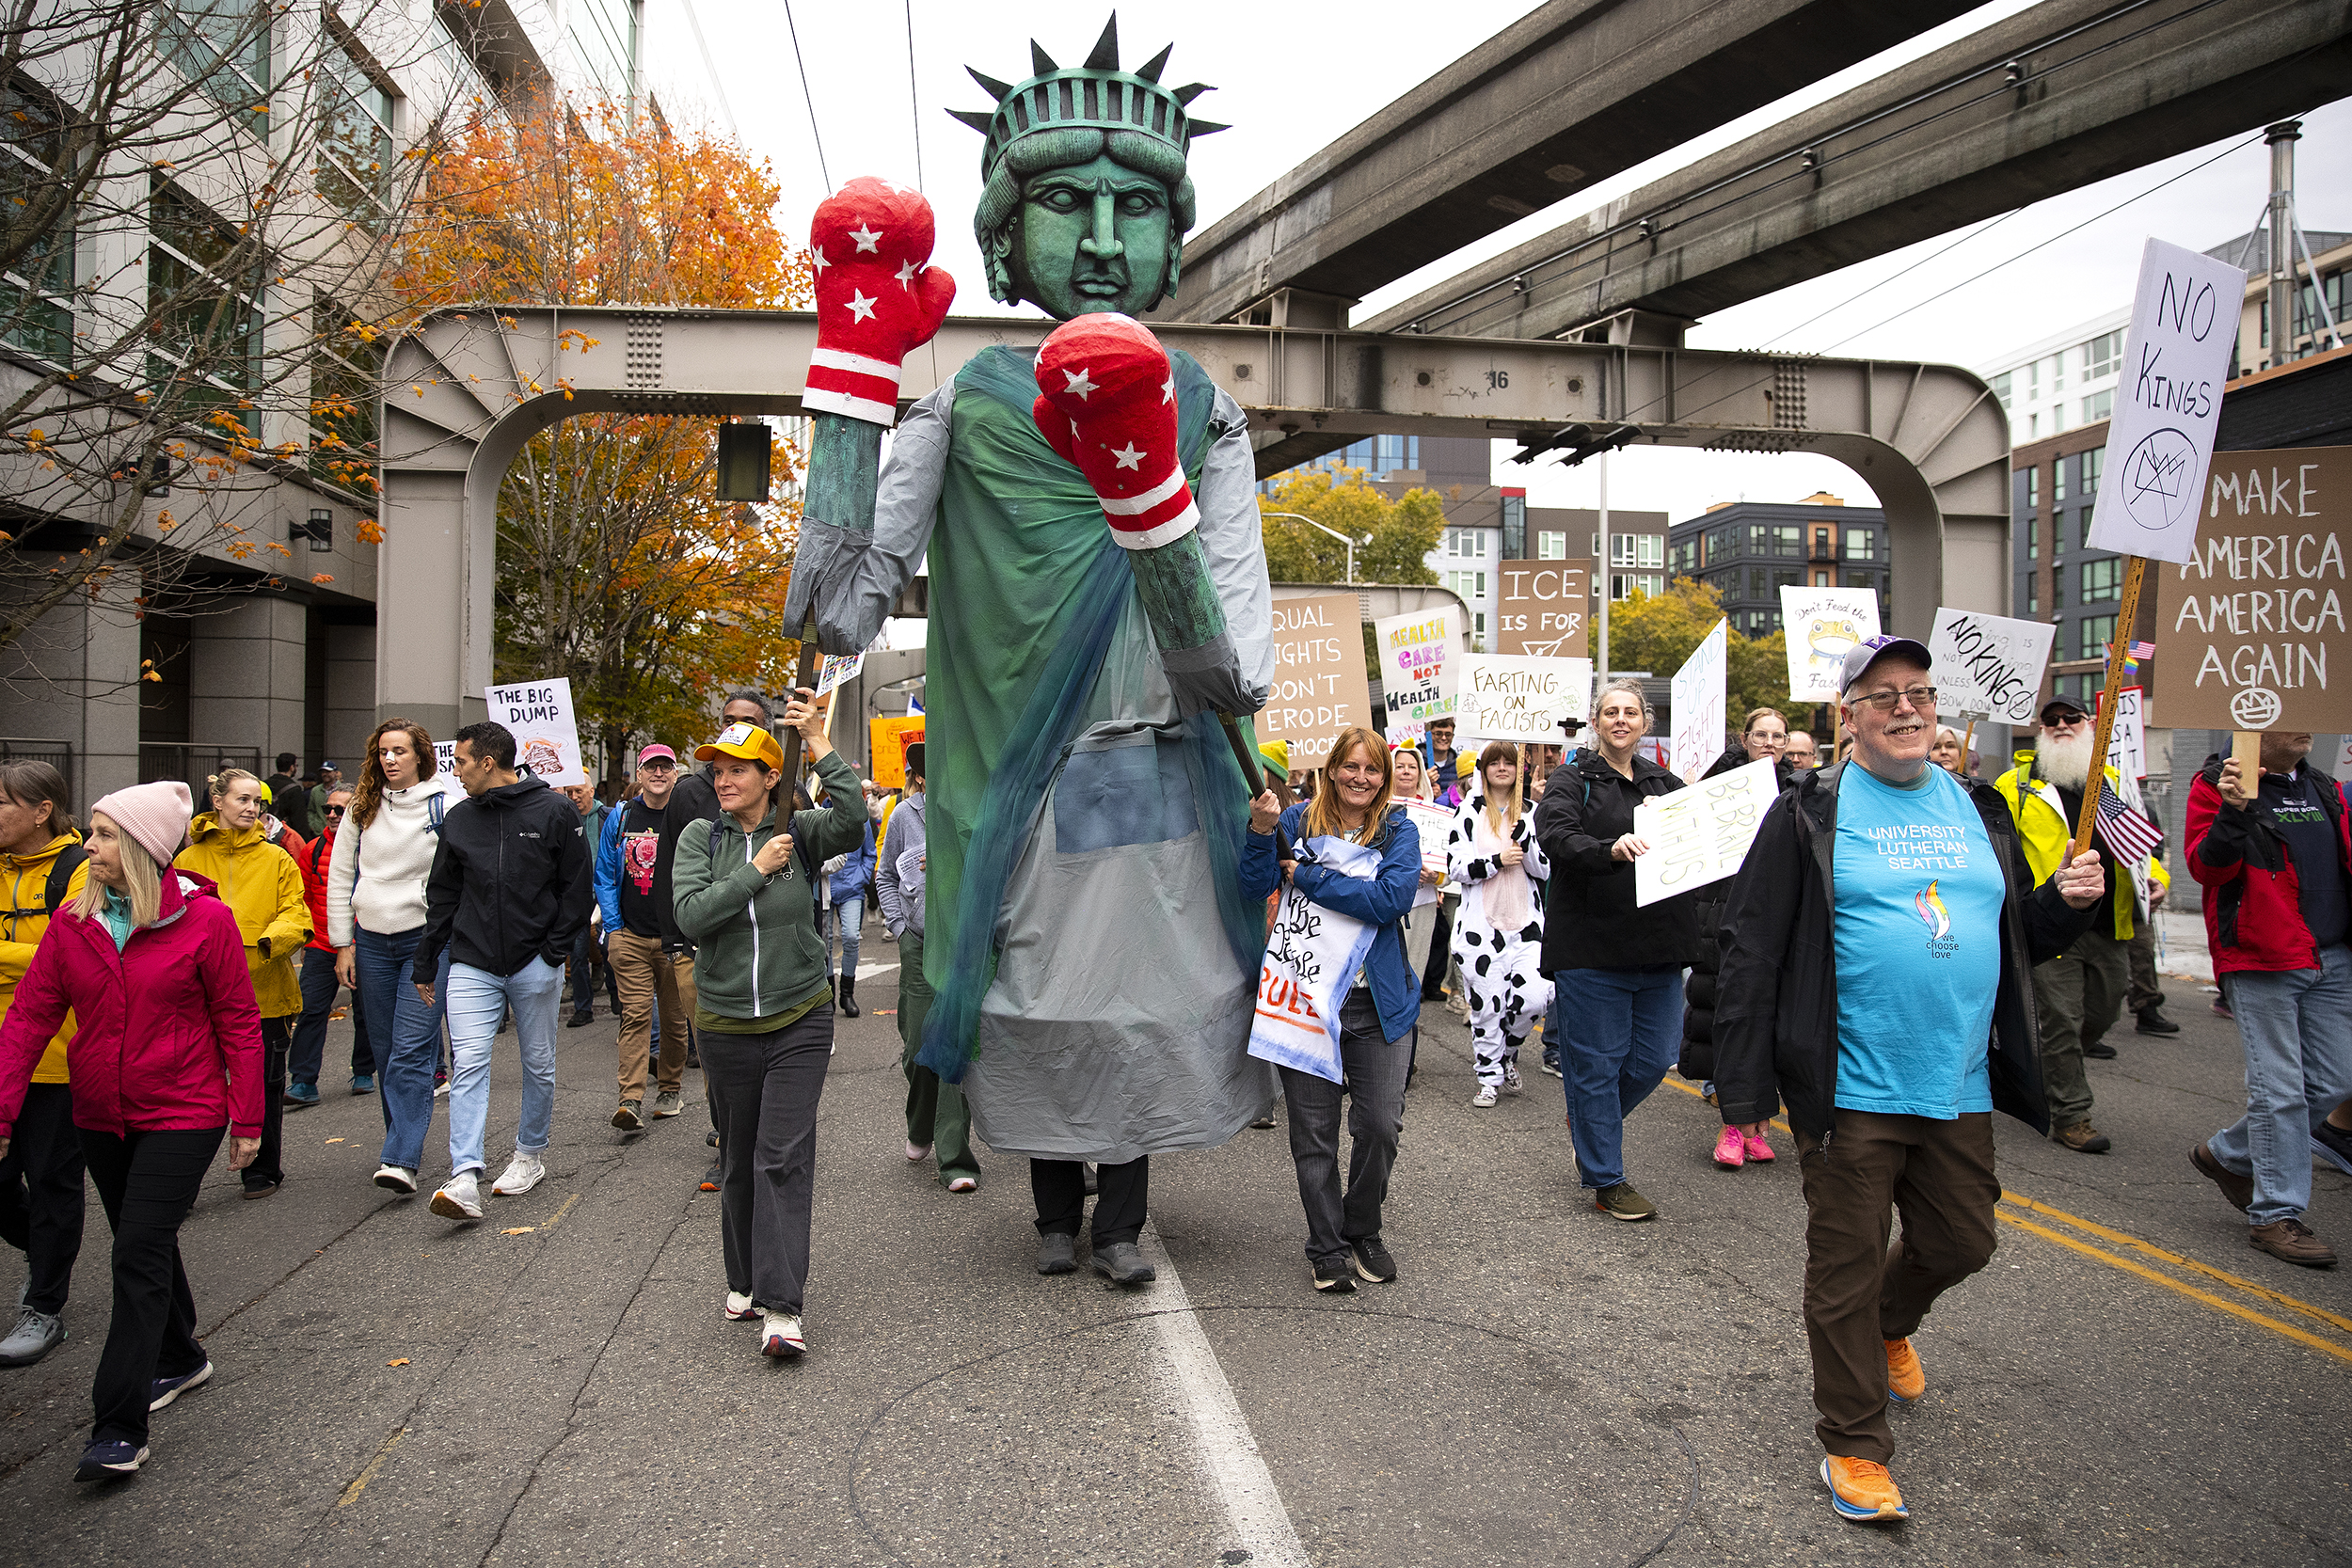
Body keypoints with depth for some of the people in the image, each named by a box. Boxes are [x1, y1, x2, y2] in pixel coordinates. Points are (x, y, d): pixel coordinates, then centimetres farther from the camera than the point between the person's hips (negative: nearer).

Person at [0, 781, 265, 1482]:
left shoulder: (206, 920, -12)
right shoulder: (73, 922, 0)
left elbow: (239, 1024, -7)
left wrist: (248, 1120, -4)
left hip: (182, 1116, -5)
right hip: (101, 1116, 5)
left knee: (140, 1254, -9)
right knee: (146, 1246, 18)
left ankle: (120, 1430, -4)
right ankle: (180, 1359, 40)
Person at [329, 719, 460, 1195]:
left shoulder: (445, 805, -5)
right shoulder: (362, 808, 8)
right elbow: (339, 877, 12)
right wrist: (343, 945, 7)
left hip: (426, 938, -5)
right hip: (371, 941, 5)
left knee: (412, 1051, -12)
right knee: (385, 1052, 11)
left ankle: (402, 1160, -13)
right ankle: (405, 1144, 25)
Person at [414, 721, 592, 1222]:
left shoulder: (554, 811, -4)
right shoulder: (458, 818, 9)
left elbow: (576, 887, -2)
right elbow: (442, 895, 15)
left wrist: (555, 951, -8)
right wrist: (426, 963, 13)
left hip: (535, 964, -2)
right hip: (472, 965, 3)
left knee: (539, 1065, 10)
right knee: (468, 1064, -10)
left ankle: (530, 1155, 28)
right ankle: (465, 1179, -15)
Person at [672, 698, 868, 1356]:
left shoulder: (801, 832, -3)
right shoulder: (700, 839, 1)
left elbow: (853, 820, -24)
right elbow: (691, 916, -13)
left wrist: (820, 743, -22)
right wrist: (755, 870, -15)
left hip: (800, 1020, -2)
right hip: (726, 1025, 2)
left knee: (784, 1158, -9)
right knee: (739, 1162, 13)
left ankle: (781, 1308, -8)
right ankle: (745, 1281, 31)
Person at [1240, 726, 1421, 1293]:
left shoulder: (1398, 830, 1)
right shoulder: (1297, 820, 3)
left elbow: (1391, 898, -15)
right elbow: (1255, 890, -5)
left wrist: (1306, 876, -14)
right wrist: (1262, 829, -21)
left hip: (1378, 1000, 0)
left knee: (1380, 1125, 3)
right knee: (1313, 1130, 6)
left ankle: (1364, 1233, 28)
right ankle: (1327, 1247, 22)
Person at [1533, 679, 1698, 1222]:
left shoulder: (1664, 783, 16)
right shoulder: (1573, 781, 0)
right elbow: (1556, 837, -18)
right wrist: (1612, 849, -37)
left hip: (1659, 948, 5)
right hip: (1592, 947, -5)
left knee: (1654, 1059, 10)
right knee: (1598, 1060, 2)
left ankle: (1589, 1120, 37)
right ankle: (1606, 1180, 14)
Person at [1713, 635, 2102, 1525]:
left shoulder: (1977, 808, 10)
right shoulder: (1811, 814, -7)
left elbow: (2016, 935, 19)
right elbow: (1752, 949, -10)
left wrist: (2066, 902, -3)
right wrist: (1744, 1084, -13)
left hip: (1960, 1087, 6)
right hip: (1850, 1091, -5)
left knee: (1961, 1244, 19)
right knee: (1846, 1265, 4)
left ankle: (1890, 1327, 51)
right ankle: (1854, 1446, 21)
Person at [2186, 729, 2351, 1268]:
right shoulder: (2217, 784, -6)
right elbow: (2204, 866, -15)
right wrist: (2233, 812, -30)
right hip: (2261, 961, -7)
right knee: (2280, 1088, -4)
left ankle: (2227, 1154, 28)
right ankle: (2276, 1214, 8)